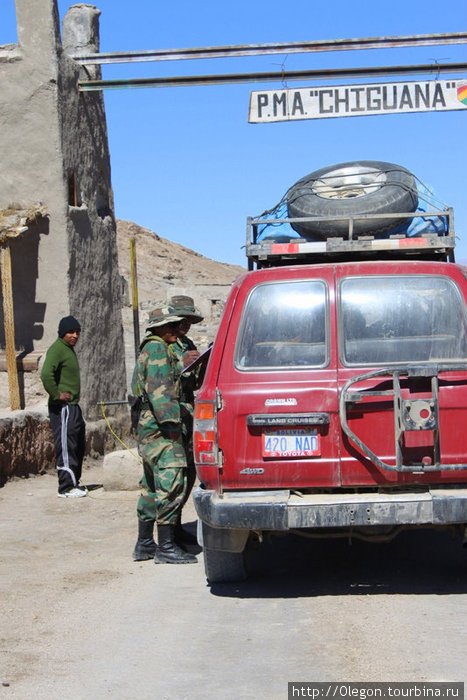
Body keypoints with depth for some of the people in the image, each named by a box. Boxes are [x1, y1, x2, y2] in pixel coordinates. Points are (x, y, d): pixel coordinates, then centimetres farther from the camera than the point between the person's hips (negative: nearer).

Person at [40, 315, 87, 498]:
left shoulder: (69, 349, 17)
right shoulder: (57, 349, -14)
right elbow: (46, 374, -29)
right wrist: (56, 394, -22)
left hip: (73, 406, 10)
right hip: (62, 407, -10)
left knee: (78, 445, 16)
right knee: (66, 446, -7)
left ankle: (73, 482, 26)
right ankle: (66, 488, -2)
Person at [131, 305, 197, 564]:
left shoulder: (153, 349, 22)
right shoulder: (157, 348, -10)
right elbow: (158, 388, -19)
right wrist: (171, 422, -21)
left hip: (148, 428, 11)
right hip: (160, 429, -11)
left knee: (152, 485, 15)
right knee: (171, 484, -11)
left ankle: (144, 544, 21)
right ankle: (166, 547, -11)